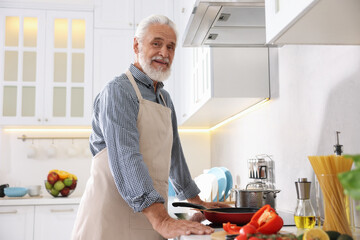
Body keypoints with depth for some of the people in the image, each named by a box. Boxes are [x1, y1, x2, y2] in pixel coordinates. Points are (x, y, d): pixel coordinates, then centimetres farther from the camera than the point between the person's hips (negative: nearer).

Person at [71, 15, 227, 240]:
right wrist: (161, 220, -32)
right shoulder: (119, 90, -10)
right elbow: (126, 160, -23)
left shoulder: (165, 99, 17)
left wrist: (198, 202, 27)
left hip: (152, 216, 7)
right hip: (112, 216, -7)